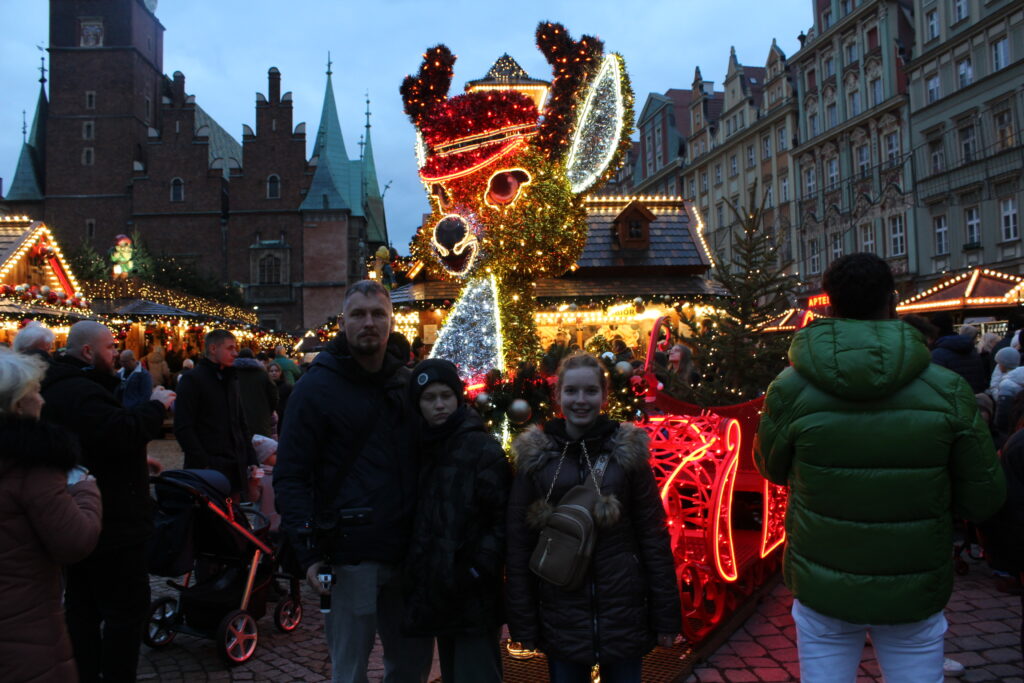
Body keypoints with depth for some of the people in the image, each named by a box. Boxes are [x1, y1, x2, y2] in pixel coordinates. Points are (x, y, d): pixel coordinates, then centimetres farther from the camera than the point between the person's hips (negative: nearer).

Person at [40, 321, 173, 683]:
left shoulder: (63, 387, 14)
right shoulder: (80, 392, -23)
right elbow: (122, 432, -34)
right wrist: (155, 405, -20)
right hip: (109, 524, -11)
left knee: (84, 606, 18)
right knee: (127, 605, -3)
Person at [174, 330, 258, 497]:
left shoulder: (231, 380, 19)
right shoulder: (192, 379, -4)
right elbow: (183, 429, -11)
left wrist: (251, 460, 12)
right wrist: (204, 464, -17)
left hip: (235, 468, 7)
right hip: (208, 470, -6)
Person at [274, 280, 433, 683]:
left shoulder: (408, 382, 9)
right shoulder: (316, 388, -6)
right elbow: (291, 476, -8)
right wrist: (309, 553, -17)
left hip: (407, 552, 5)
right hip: (350, 555, -5)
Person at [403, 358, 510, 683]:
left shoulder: (483, 448, -10)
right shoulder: (423, 448, 9)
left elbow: (503, 519, -13)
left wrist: (479, 569, -18)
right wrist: (417, 575, 7)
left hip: (473, 597, -7)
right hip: (438, 592, 7)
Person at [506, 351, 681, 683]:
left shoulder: (627, 449, -2)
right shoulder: (536, 454, -2)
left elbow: (653, 534, -1)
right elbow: (518, 542, -1)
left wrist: (666, 615, -2)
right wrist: (522, 619, -2)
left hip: (623, 609, 0)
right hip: (561, 614, 0)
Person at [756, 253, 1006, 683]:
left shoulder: (790, 390, -17)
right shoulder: (947, 390, -15)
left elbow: (771, 469, 2)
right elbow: (983, 501, -6)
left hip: (822, 589, 0)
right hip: (914, 597, 1)